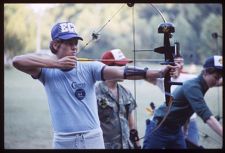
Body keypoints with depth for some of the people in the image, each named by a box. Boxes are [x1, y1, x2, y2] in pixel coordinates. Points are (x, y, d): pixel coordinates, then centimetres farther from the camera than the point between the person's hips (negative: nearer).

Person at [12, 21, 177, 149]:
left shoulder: (89, 68, -1)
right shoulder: (47, 71, -1)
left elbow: (120, 72, -13)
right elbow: (17, 61, -15)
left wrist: (158, 73, -26)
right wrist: (56, 63, -16)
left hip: (93, 139, 1)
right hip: (63, 141, -1)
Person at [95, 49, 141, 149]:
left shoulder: (126, 93, 9)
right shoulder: (95, 93, -11)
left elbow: (131, 124, 14)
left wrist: (137, 145, 12)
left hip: (127, 145, 6)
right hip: (105, 146, -6)